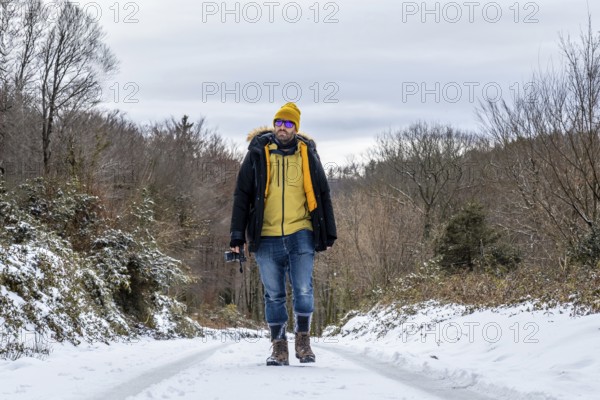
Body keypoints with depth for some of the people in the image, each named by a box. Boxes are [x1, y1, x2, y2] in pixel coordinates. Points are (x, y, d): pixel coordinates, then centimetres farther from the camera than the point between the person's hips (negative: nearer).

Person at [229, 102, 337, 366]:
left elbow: (322, 195, 14)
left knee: (303, 291, -8)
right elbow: (242, 196, 7)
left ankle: (303, 340, 8)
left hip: (300, 235, 0)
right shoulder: (257, 154, 5)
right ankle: (279, 347, 13)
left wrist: (329, 233, 10)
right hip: (266, 238, 0)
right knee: (273, 295, 5)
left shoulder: (307, 154, 8)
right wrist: (238, 236, 2)